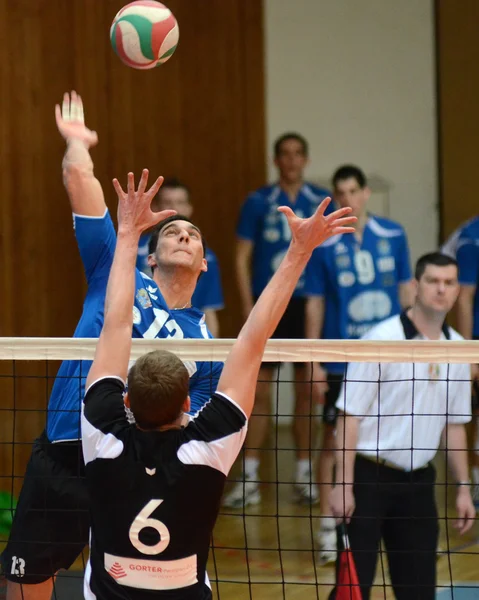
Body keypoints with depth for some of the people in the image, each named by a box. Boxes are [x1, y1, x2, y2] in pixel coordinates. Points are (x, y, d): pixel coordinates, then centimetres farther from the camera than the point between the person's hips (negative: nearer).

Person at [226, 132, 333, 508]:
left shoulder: (322, 202, 4)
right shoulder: (258, 203, 1)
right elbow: (242, 257, 2)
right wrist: (248, 307, -6)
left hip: (308, 307, 1)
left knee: (306, 391, 7)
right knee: (260, 392, -1)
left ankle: (304, 475, 16)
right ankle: (249, 480, 3)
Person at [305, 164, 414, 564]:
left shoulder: (393, 236, 0)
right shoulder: (323, 246, -6)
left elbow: (407, 290, 8)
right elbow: (315, 304, -2)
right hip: (342, 362, -2)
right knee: (334, 441, 0)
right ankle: (327, 527, 7)